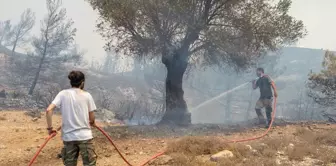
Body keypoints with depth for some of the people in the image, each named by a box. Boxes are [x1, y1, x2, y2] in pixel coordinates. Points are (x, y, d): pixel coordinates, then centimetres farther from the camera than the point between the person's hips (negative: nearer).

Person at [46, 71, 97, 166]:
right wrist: (92, 123, 24)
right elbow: (92, 118, 1)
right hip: (84, 136, -2)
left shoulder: (63, 94, 1)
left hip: (68, 136, 2)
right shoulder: (87, 95, -2)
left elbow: (49, 110, -10)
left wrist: (50, 128, 0)